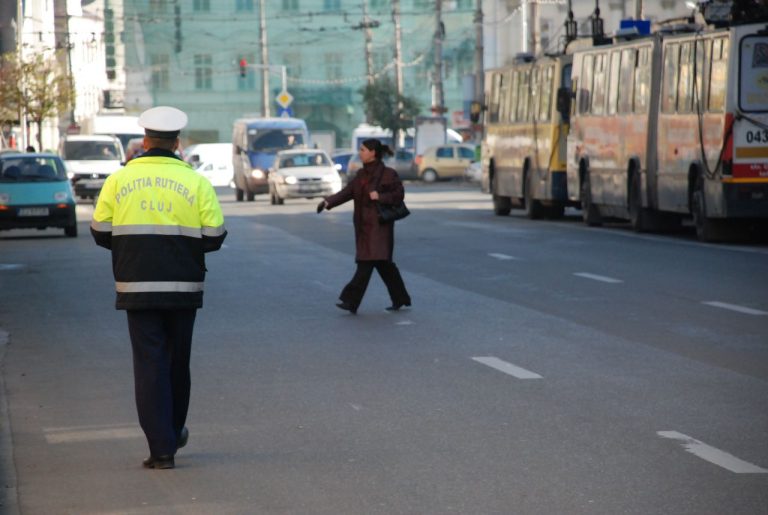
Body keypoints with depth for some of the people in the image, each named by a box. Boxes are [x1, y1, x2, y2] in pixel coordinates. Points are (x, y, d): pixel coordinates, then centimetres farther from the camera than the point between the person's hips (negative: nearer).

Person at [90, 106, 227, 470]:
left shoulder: (118, 180, 0)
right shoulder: (196, 182, -2)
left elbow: (101, 232, 2)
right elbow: (214, 237, -3)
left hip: (137, 287, -1)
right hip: (183, 288, 1)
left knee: (149, 364, 1)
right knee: (177, 362, 17)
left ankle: (161, 449, -6)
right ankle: (173, 433, 33)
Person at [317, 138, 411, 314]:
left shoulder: (388, 174, -8)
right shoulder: (362, 175, 14)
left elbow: (399, 194, -8)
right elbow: (347, 192, 8)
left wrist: (380, 196, -19)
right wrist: (328, 202, -4)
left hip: (378, 226, -8)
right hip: (364, 226, 8)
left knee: (367, 263, -12)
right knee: (383, 263, 11)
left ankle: (351, 301, -16)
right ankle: (399, 299, 21)